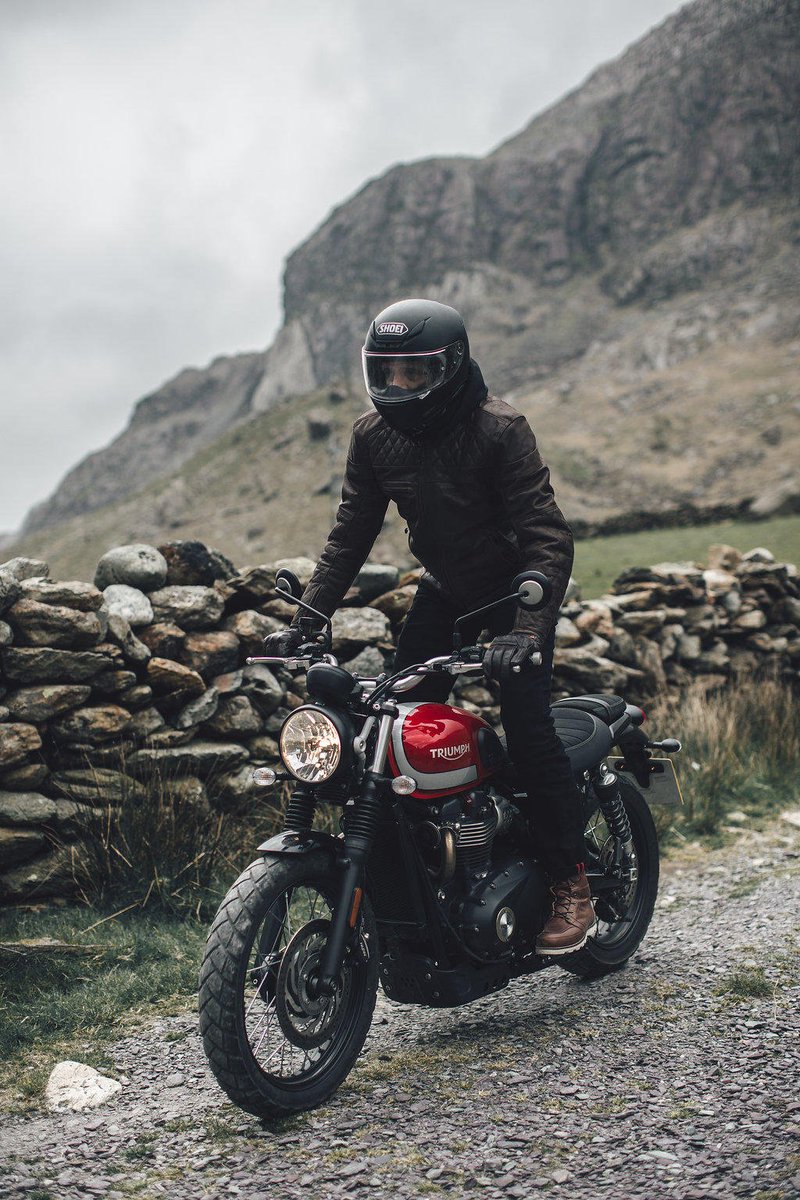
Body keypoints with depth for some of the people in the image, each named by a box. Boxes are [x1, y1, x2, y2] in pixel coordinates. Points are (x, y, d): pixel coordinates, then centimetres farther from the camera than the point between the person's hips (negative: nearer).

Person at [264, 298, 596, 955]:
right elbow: (351, 534, -1)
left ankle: (572, 883, -4)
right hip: (443, 592, 5)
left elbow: (547, 537, -28)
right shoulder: (373, 435, -7)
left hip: (515, 591, -5)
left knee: (526, 721, -17)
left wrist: (527, 630, -41)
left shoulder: (500, 428, -24)